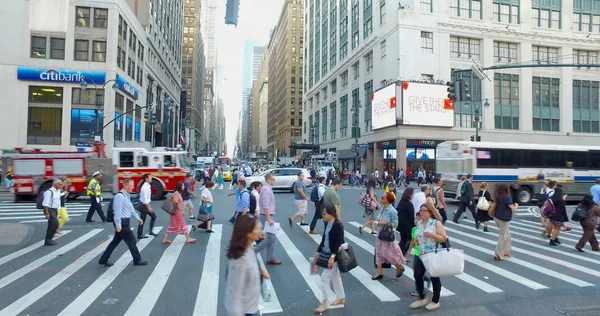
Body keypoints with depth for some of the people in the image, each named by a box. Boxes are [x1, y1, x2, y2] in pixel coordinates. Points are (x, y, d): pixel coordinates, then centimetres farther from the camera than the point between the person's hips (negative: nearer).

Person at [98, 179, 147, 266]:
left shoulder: (127, 196, 14)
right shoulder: (120, 196, -18)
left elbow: (131, 208, 22)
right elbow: (117, 211, -22)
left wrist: (137, 218, 23)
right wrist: (118, 225, -23)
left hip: (124, 222, 10)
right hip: (122, 222, -10)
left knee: (115, 241, 15)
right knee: (131, 240, 0)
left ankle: (103, 260, 23)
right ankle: (137, 260, 11)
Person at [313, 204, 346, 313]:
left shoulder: (338, 225, -20)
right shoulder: (327, 224, 6)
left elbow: (339, 243, -23)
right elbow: (324, 239, 15)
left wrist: (332, 257, -28)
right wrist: (318, 251, 20)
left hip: (334, 256, -9)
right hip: (327, 254, 9)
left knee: (324, 278, -6)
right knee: (335, 277, 19)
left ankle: (325, 303, 6)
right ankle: (341, 298, 35)